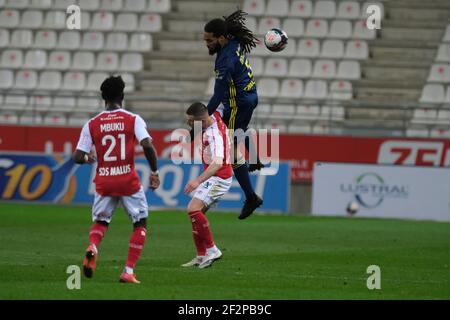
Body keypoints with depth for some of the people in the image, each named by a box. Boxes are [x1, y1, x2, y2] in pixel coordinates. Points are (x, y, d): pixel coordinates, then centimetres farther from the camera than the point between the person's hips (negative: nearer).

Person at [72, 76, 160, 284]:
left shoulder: (92, 124, 1)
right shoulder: (133, 120, -4)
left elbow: (78, 157, 0)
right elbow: (148, 145, -17)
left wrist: (89, 158, 23)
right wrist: (154, 172, -5)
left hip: (103, 182, 2)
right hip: (129, 181, -2)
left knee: (100, 221, 22)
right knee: (140, 223, 15)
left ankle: (92, 247, -13)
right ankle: (129, 271, 4)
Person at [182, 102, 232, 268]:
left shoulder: (215, 135, -28)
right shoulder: (214, 116, -2)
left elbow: (217, 163, -41)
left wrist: (199, 180, -51)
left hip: (218, 178, -10)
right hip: (212, 177, 10)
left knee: (194, 209, -23)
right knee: (195, 213, 9)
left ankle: (212, 250, -20)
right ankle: (201, 257, 12)